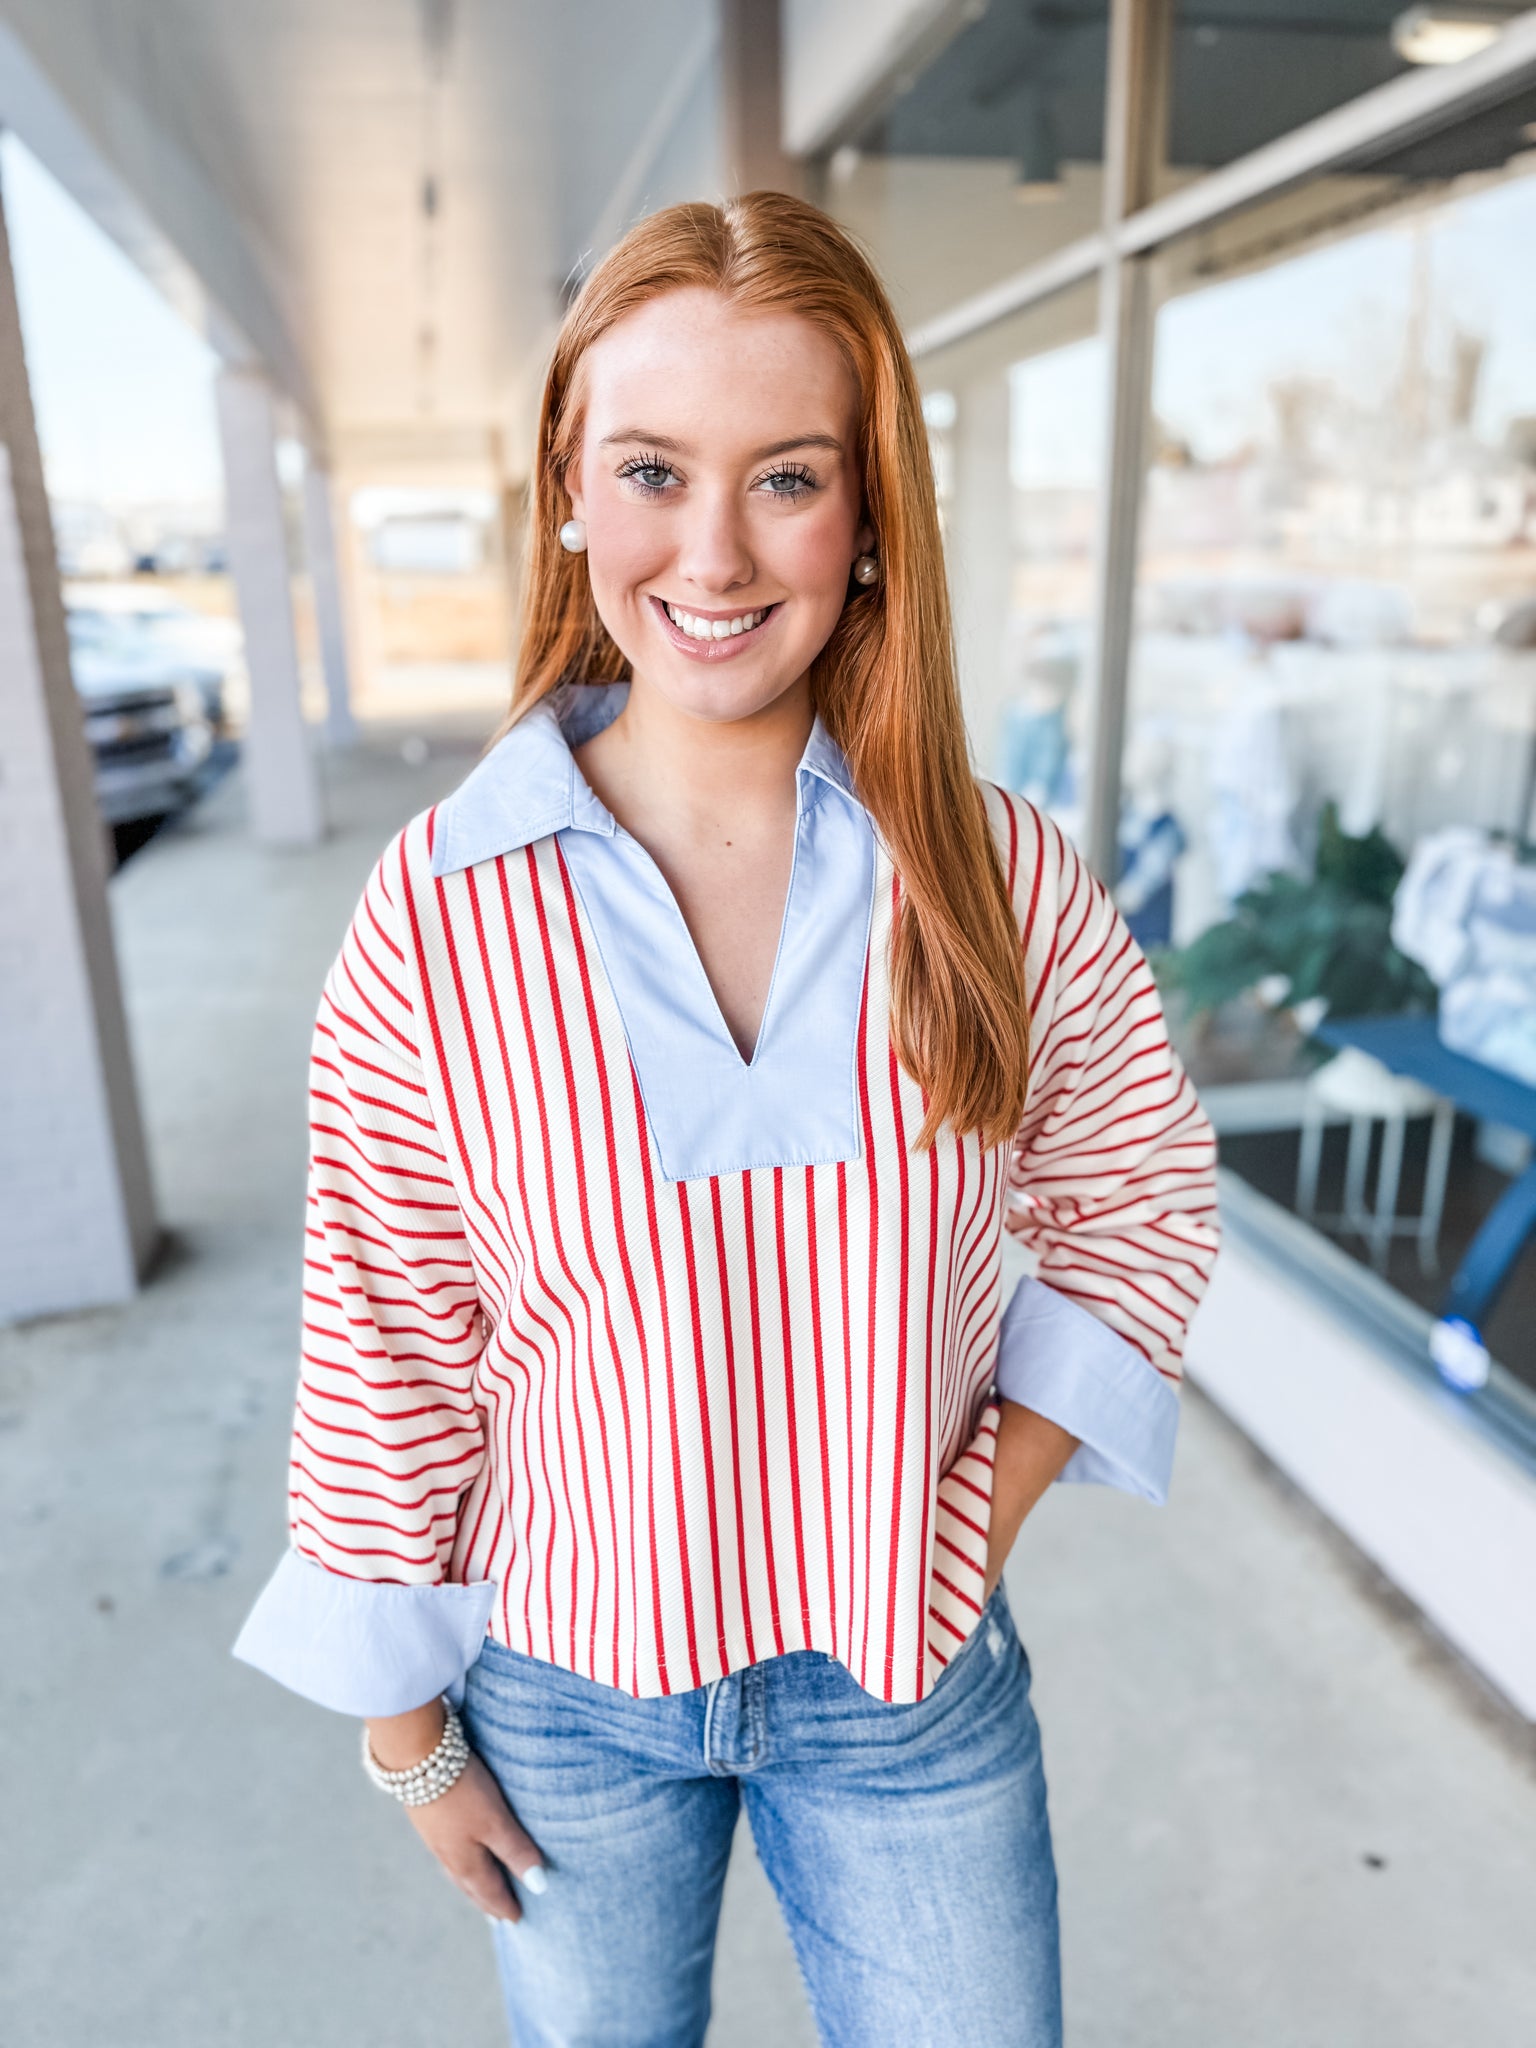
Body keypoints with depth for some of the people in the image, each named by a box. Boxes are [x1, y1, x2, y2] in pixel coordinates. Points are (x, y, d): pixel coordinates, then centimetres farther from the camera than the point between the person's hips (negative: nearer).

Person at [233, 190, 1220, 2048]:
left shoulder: (1001, 877, -14)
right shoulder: (435, 915, -18)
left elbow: (1140, 1202, 0)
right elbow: (380, 1348, -9)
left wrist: (992, 1505, -6)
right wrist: (405, 1734, 0)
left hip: (910, 1682, 1)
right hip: (565, 1687, 0)